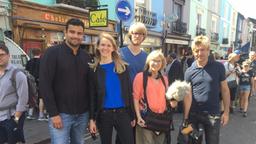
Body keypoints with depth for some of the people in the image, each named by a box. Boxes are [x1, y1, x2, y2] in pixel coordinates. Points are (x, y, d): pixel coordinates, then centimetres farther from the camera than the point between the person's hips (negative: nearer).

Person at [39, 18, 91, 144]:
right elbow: (44, 85, -12)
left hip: (82, 114, 5)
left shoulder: (86, 57, 9)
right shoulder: (52, 53, -7)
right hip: (61, 113, -5)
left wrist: (91, 111, 8)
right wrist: (53, 113, -14)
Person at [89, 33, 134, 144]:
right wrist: (92, 118, -3)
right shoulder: (94, 69, 0)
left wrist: (132, 116, 2)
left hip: (122, 113, 0)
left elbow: (129, 92, 3)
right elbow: (92, 96, 0)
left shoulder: (123, 67, 2)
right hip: (103, 114, 0)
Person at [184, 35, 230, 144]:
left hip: (213, 114, -1)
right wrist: (185, 117, -7)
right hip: (194, 114, 1)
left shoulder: (218, 67, -5)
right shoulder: (189, 72, -4)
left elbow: (224, 90, 1)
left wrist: (226, 112, -2)